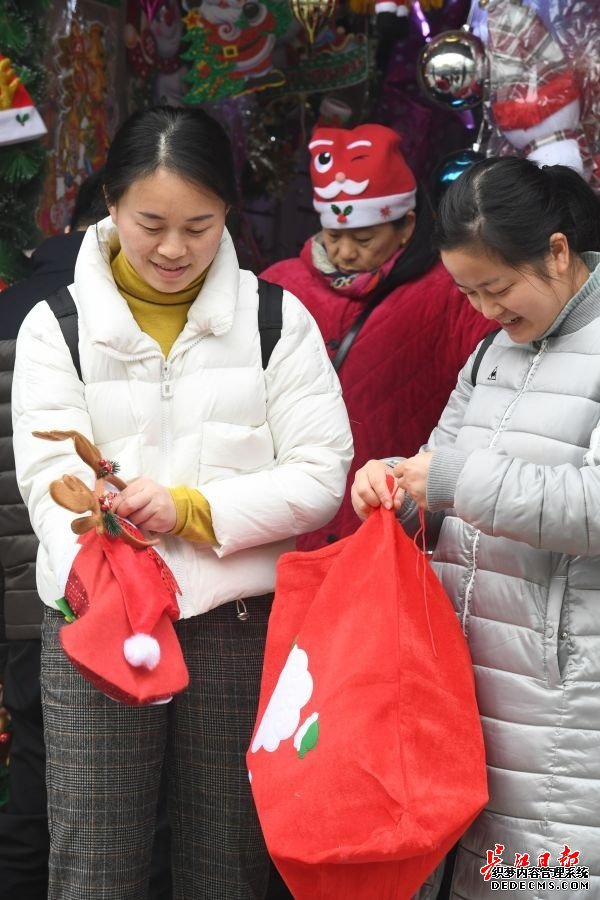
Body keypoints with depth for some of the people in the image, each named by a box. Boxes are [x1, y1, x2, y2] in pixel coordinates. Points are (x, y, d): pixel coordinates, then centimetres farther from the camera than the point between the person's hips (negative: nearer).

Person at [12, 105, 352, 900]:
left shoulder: (277, 319, 4)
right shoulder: (58, 326, 3)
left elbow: (320, 476, -2)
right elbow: (52, 482, -8)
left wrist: (190, 506, -16)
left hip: (238, 620, 0)